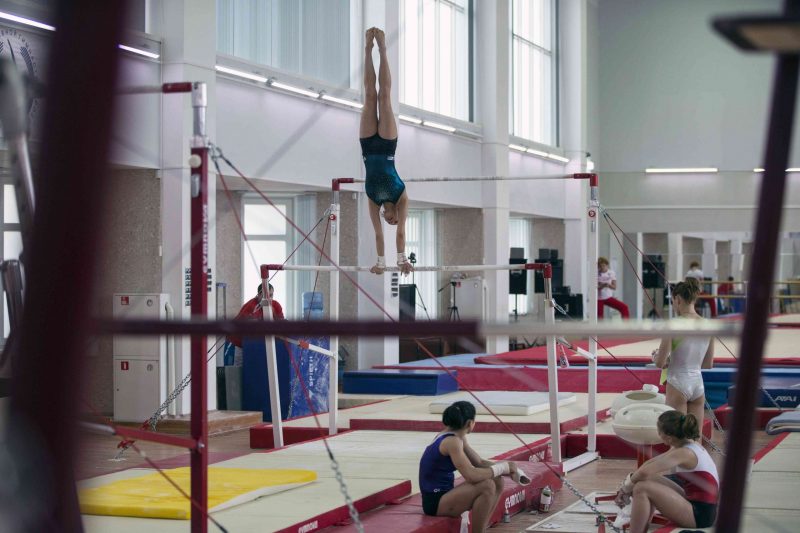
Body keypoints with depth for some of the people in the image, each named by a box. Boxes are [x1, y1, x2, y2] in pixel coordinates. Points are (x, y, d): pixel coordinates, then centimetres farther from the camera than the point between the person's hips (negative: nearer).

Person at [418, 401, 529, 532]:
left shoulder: (457, 438, 11)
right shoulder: (452, 442, -19)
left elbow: (480, 463, 15)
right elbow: (471, 475, -29)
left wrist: (507, 469, -1)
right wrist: (502, 467, -16)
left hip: (443, 494, 10)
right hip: (435, 501, -10)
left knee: (497, 482, 6)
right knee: (487, 486, -24)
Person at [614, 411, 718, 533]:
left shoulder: (684, 453, -21)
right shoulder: (688, 445, 8)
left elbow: (644, 472, -27)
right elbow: (653, 463, 16)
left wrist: (627, 487, -9)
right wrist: (630, 481, 7)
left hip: (699, 515, -10)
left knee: (642, 488, -17)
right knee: (649, 480, 15)